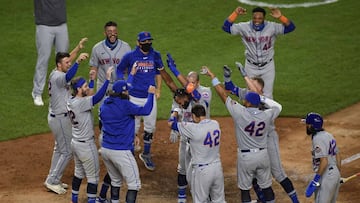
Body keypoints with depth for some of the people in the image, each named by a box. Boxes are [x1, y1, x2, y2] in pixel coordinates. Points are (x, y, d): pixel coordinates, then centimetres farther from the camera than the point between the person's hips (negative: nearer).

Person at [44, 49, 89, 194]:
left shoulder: (55, 73, 4)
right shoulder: (58, 77, -27)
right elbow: (68, 77, -50)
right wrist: (78, 61, -62)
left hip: (55, 116, 11)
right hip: (60, 119, -11)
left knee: (59, 149, 21)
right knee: (67, 151, -2)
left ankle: (53, 180, 28)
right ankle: (52, 181, 2)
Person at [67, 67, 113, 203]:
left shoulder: (71, 101, 1)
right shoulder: (80, 103, -26)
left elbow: (89, 96, 17)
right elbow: (98, 97, -37)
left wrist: (92, 80, 13)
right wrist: (107, 79, -36)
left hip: (75, 143, 9)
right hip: (86, 145, -9)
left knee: (79, 172, 23)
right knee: (93, 176, 3)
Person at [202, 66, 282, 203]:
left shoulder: (240, 113, -19)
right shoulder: (267, 115, -10)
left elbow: (223, 94, -14)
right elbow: (278, 106, 13)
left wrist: (212, 76, -6)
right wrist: (262, 98, 7)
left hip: (245, 157, -3)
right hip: (263, 155, 3)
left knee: (245, 188, 8)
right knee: (266, 186, 15)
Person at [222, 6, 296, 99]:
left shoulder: (272, 27, -18)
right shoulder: (244, 27, -15)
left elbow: (290, 27, -25)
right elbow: (226, 27, -19)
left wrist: (280, 17, -42)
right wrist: (235, 13, -30)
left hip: (268, 67, -1)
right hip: (251, 67, 1)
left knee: (267, 96, 8)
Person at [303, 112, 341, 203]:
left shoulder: (318, 139, -18)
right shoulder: (329, 135, 11)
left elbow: (324, 161, -25)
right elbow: (338, 156, 15)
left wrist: (316, 179, -22)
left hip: (326, 176, -10)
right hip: (335, 174, 10)